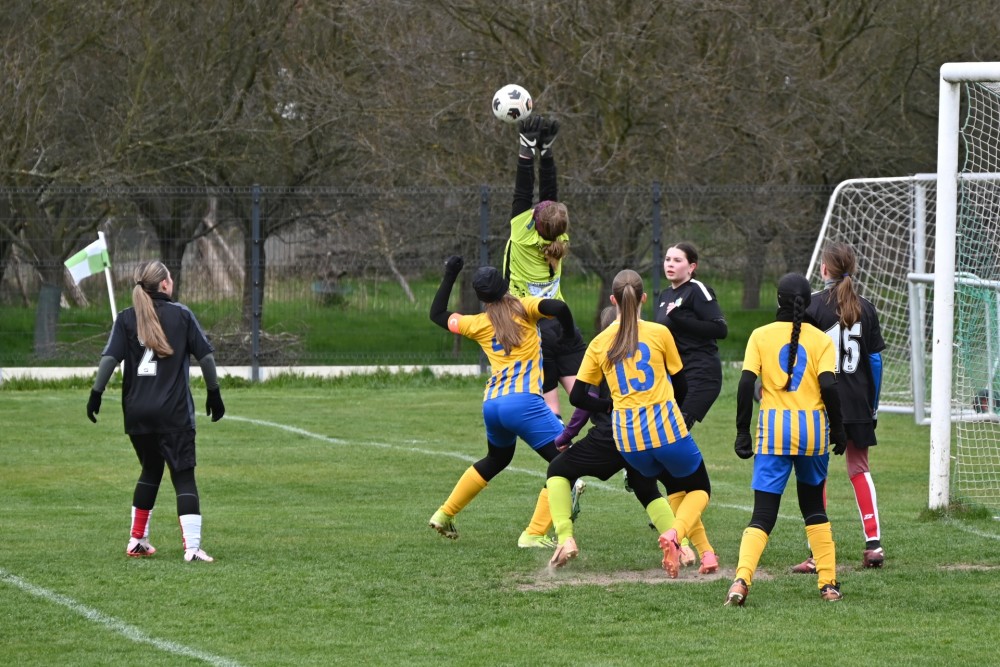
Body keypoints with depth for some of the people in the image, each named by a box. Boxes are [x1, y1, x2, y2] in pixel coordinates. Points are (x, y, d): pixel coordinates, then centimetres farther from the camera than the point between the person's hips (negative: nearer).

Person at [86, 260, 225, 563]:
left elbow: (110, 357, -7)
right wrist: (214, 393, 9)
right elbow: (205, 355, 0)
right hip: (174, 412, -3)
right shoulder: (182, 314, 0)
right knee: (183, 475, -3)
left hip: (137, 411, 3)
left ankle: (137, 541, 24)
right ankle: (192, 546, -16)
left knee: (151, 470, 22)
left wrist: (96, 393, -5)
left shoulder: (126, 319, 4)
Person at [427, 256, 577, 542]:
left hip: (491, 404, 6)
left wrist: (449, 277, 36)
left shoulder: (479, 324, 16)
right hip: (523, 401, -6)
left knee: (496, 459, 32)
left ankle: (444, 515, 41)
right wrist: (570, 336, 4)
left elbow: (437, 314, 31)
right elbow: (559, 309, -14)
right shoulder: (523, 307, 4)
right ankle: (535, 533, -17)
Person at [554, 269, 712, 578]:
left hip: (628, 439, 3)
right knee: (699, 488, 15)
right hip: (667, 428, -3)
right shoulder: (660, 333, -3)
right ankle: (675, 535, -15)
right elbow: (681, 385, 7)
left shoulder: (599, 343, 3)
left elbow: (577, 397, 5)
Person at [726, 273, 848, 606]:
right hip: (813, 425, 1)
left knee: (763, 514, -3)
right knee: (814, 508, 20)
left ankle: (742, 580, -24)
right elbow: (828, 385, -8)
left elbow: (746, 382, -5)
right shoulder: (820, 340, 4)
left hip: (774, 427, -1)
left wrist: (742, 431, 0)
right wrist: (838, 429, 3)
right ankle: (829, 584, 18)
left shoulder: (761, 336, 3)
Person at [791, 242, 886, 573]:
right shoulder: (866, 309, 5)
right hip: (858, 405, 4)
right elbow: (875, 360, 7)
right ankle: (873, 543, 7)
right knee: (859, 469, 16)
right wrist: (873, 406, 16)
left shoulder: (812, 306, -7)